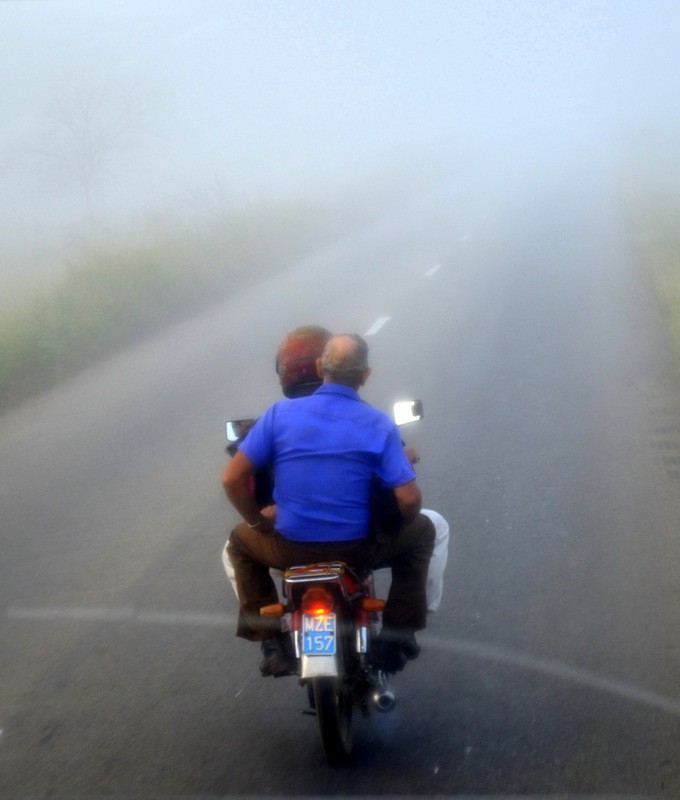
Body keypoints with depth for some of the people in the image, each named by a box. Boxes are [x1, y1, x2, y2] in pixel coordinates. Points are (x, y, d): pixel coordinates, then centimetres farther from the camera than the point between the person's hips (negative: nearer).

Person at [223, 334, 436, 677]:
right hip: (358, 548, 0)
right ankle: (395, 638, 23)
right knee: (423, 530, 28)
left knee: (240, 540, 33)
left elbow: (232, 478, -8)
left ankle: (271, 641, 21)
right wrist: (393, 527, 9)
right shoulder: (379, 424, -8)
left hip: (291, 547, 1)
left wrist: (258, 520, 9)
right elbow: (408, 498, -13)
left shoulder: (280, 413, -6)